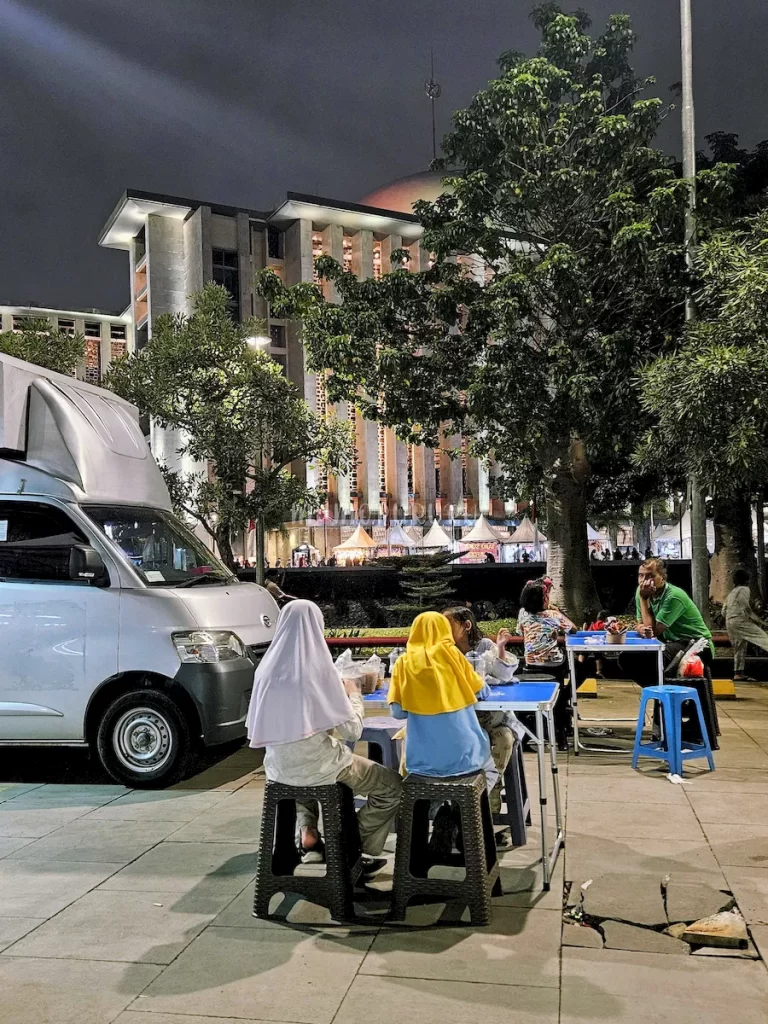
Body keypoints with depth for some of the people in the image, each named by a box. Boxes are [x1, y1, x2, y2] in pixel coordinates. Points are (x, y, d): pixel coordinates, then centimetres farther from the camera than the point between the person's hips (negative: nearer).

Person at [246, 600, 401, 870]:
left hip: (279, 765, 6)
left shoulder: (266, 668, -3)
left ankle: (306, 832, 21)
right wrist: (353, 695, 3)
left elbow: (257, 726, 9)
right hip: (316, 764, -6)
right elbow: (352, 730, -16)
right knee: (392, 785, 14)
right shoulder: (319, 668, -19)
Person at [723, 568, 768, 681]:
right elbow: (746, 607, -14)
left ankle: (738, 674, 9)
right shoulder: (744, 589, -2)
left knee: (739, 648, 12)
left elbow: (724, 611, 21)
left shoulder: (731, 593, 23)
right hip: (740, 620, -9)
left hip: (730, 622, 9)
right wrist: (758, 620, -9)